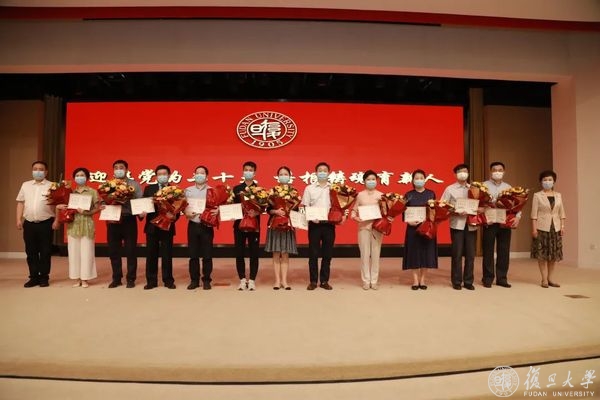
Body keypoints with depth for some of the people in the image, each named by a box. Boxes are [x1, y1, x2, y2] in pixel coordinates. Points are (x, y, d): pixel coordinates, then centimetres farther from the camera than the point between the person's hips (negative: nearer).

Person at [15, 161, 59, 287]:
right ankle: (34, 277, 18)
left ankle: (44, 277, 12)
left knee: (45, 252, 2)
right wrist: (19, 219, 6)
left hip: (45, 223, -3)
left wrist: (56, 220, -11)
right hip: (29, 223, 4)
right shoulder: (25, 185, 12)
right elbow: (20, 203, 14)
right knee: (31, 251, 8)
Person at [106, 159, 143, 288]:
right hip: (113, 220, 3)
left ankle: (131, 279, 12)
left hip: (129, 220, -2)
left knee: (130, 250, 2)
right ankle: (116, 278, 20)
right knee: (114, 251, 8)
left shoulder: (134, 184, 6)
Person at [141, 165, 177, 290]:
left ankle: (168, 280, 15)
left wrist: (174, 216, -21)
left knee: (167, 255, 5)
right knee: (151, 255, 7)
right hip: (152, 226, 2)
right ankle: (151, 281, 17)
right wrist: (142, 213, -14)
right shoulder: (149, 188, 8)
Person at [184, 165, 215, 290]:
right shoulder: (188, 190, 10)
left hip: (207, 225, -2)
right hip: (193, 225, 2)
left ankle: (206, 280, 13)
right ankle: (194, 280, 17)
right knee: (193, 254, 6)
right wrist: (187, 213, -13)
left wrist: (217, 211, -22)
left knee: (207, 254, 2)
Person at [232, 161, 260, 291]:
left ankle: (252, 280, 11)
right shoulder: (236, 189, 9)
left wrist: (256, 213, -21)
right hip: (239, 223, 1)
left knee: (254, 253, 2)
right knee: (239, 253, 4)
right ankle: (242, 280, 15)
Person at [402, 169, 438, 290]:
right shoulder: (408, 195, 4)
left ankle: (422, 280, 14)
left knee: (426, 253, 2)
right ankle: (415, 280, 11)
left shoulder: (431, 194, 6)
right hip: (413, 228, -1)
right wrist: (409, 221, -17)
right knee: (414, 253, 1)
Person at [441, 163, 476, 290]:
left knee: (470, 254, 5)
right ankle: (457, 281, 12)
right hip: (457, 224, -3)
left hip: (471, 224, 3)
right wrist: (456, 212, -16)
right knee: (457, 253, 1)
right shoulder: (450, 189, 3)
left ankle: (468, 281, 17)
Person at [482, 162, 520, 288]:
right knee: (488, 251, 2)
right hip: (489, 222, -3)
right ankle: (488, 278, 10)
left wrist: (517, 217, -7)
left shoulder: (508, 187, 14)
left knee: (504, 251, 6)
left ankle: (502, 278, 16)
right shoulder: (484, 186, 2)